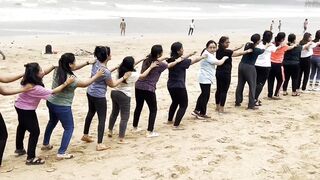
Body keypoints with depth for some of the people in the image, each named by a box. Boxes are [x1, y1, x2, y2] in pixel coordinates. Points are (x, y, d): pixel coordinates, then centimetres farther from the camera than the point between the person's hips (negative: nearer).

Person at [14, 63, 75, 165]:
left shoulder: (28, 80, -11)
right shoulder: (35, 88, -35)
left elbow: (44, 73, 1)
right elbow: (53, 92, -28)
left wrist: (54, 66, -10)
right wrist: (66, 83, -27)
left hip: (20, 106, 10)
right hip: (27, 110, -10)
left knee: (22, 127, 28)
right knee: (35, 132, -1)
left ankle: (19, 149, 49)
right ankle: (30, 158, 5)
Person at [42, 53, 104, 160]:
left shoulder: (58, 71, -6)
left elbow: (74, 68, 10)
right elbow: (84, 84, -13)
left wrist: (87, 63, 7)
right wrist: (97, 76, -3)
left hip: (51, 102, 8)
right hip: (62, 107, -8)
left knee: (52, 122, 30)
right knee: (69, 128, 8)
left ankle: (45, 144, 48)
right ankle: (61, 153, 9)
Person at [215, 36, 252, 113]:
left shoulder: (219, 51, 5)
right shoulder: (226, 52, -18)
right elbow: (238, 54, -9)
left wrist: (239, 48, 18)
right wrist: (247, 51, 5)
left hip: (218, 72, 8)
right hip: (225, 73, -8)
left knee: (219, 89, 16)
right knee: (224, 91, -3)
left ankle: (217, 106, 26)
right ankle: (221, 109, -2)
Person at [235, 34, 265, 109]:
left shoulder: (247, 45, 0)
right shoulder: (257, 50, -12)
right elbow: (262, 50, 12)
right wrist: (267, 46, 31)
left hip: (241, 65, 6)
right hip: (250, 68, -6)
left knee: (240, 85, 14)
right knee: (252, 86, 3)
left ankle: (238, 102, 24)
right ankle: (251, 105, 2)